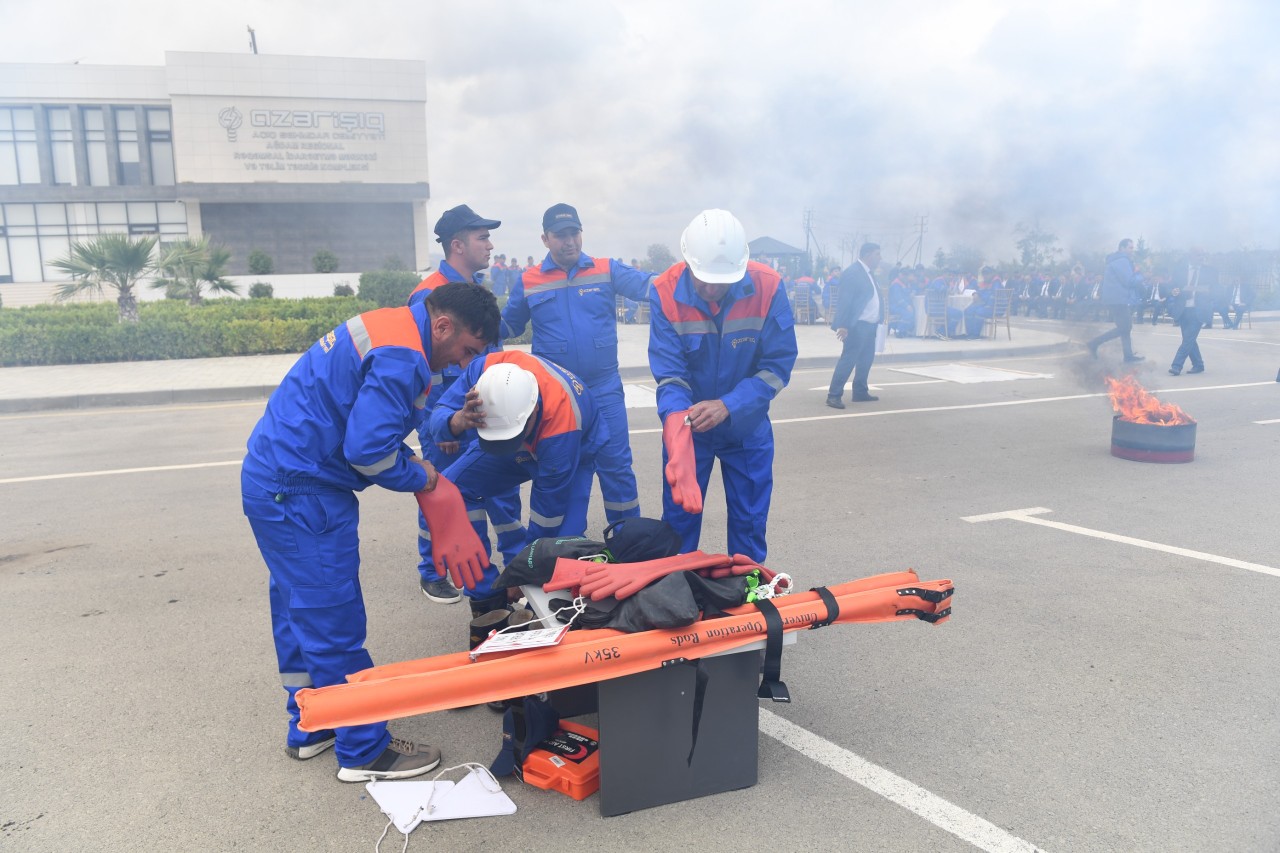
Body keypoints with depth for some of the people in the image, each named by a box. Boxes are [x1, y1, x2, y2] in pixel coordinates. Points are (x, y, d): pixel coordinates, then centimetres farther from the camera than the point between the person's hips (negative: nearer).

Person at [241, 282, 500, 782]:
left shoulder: (387, 328, 12)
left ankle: (309, 728, 34)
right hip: (303, 496, -11)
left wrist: (409, 460, 7)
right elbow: (366, 449, -24)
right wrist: (415, 477, -6)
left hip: (271, 480, 11)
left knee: (299, 611, 19)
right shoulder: (402, 358, -20)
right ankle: (365, 752, 10)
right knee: (334, 625, -1)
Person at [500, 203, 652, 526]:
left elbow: (652, 286, -10)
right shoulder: (528, 282, 5)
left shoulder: (607, 270, 1)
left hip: (604, 388, -1)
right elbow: (506, 326, 13)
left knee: (616, 465, 3)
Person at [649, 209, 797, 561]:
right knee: (679, 516, 10)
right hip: (689, 424, 0)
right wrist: (676, 416, -38)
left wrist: (728, 406, -30)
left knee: (749, 523, 11)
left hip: (748, 426, 0)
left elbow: (778, 365, -17)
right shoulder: (666, 291, -20)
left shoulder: (768, 288, -20)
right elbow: (669, 373, -18)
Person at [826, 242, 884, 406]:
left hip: (870, 324, 10)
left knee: (866, 359, 15)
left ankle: (860, 392, 25)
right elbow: (845, 300, -19)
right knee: (848, 359, -11)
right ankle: (834, 395, -10)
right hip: (857, 325, -10)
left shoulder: (869, 272, 15)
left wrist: (880, 318, 11)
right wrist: (843, 325, -24)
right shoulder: (853, 272, -14)